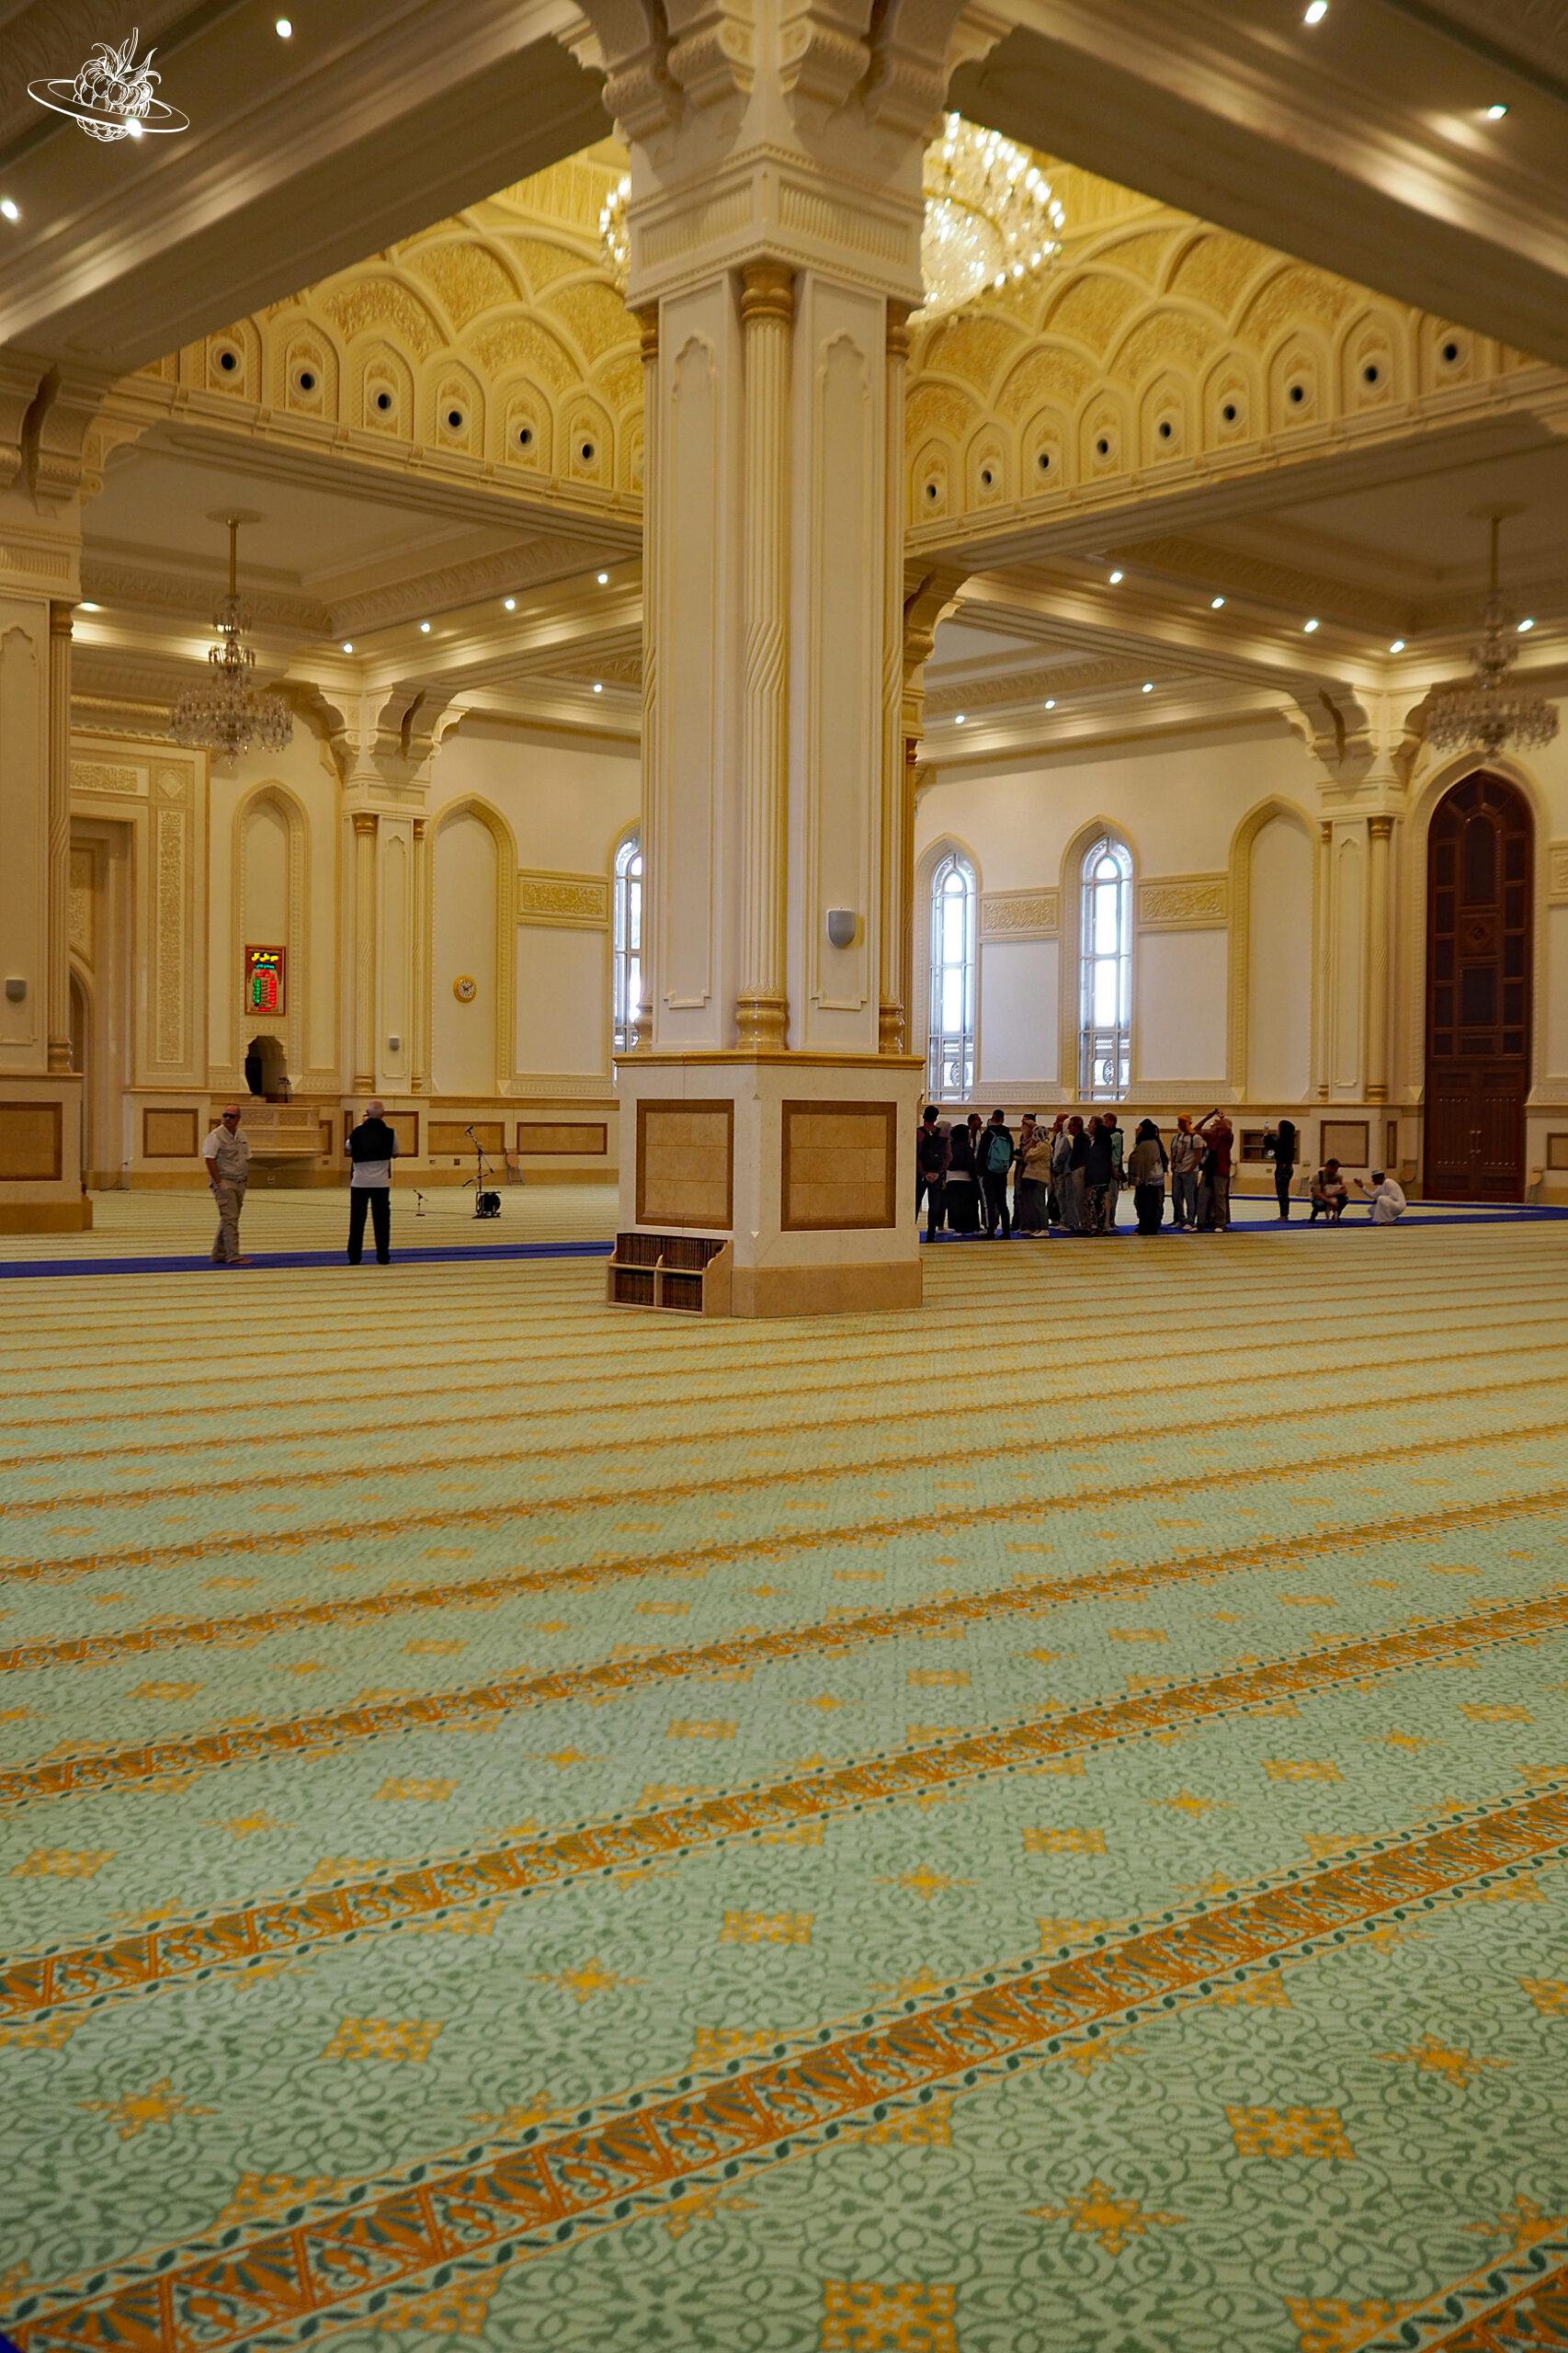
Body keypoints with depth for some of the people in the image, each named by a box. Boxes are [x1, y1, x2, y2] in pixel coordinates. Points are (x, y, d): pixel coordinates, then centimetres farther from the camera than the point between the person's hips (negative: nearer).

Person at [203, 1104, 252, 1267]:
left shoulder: (242, 1137, 13)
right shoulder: (216, 1136, -10)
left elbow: (247, 1159, 20)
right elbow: (210, 1159, -16)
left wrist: (246, 1179, 9)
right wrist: (219, 1182, -19)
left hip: (239, 1183, 8)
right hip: (224, 1182, -8)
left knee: (228, 1219, 12)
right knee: (230, 1219, -13)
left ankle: (219, 1255, 20)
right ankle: (233, 1256, -15)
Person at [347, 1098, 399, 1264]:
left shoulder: (358, 1132, -6)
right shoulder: (388, 1133, -6)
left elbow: (350, 1151, 13)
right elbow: (395, 1154, 10)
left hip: (360, 1181, 0)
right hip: (381, 1182, 0)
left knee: (357, 1219, 7)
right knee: (381, 1219, 7)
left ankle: (354, 1256, 7)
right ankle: (383, 1256, 7)